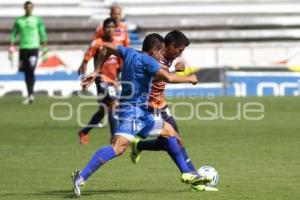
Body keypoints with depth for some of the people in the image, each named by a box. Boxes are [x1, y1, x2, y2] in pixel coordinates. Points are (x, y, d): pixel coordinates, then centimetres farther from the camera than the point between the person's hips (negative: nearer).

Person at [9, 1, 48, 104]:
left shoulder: (37, 20, 4)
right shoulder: (18, 21, 10)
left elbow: (43, 35, 5)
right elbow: (14, 35, 10)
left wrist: (45, 49, 0)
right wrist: (11, 48, 1)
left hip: (34, 48, -3)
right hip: (23, 48, 3)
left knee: (31, 71, -15)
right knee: (26, 72, 4)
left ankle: (31, 94, -15)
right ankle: (29, 95, 11)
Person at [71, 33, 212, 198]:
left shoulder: (130, 53, 12)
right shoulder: (146, 60, -12)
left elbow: (107, 48, 22)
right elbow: (168, 78, -22)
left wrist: (96, 71, 27)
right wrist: (189, 79, -5)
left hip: (141, 113, 11)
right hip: (133, 111, -11)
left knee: (168, 131, 21)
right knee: (119, 146, -26)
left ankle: (186, 174, 27)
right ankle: (81, 177, -35)